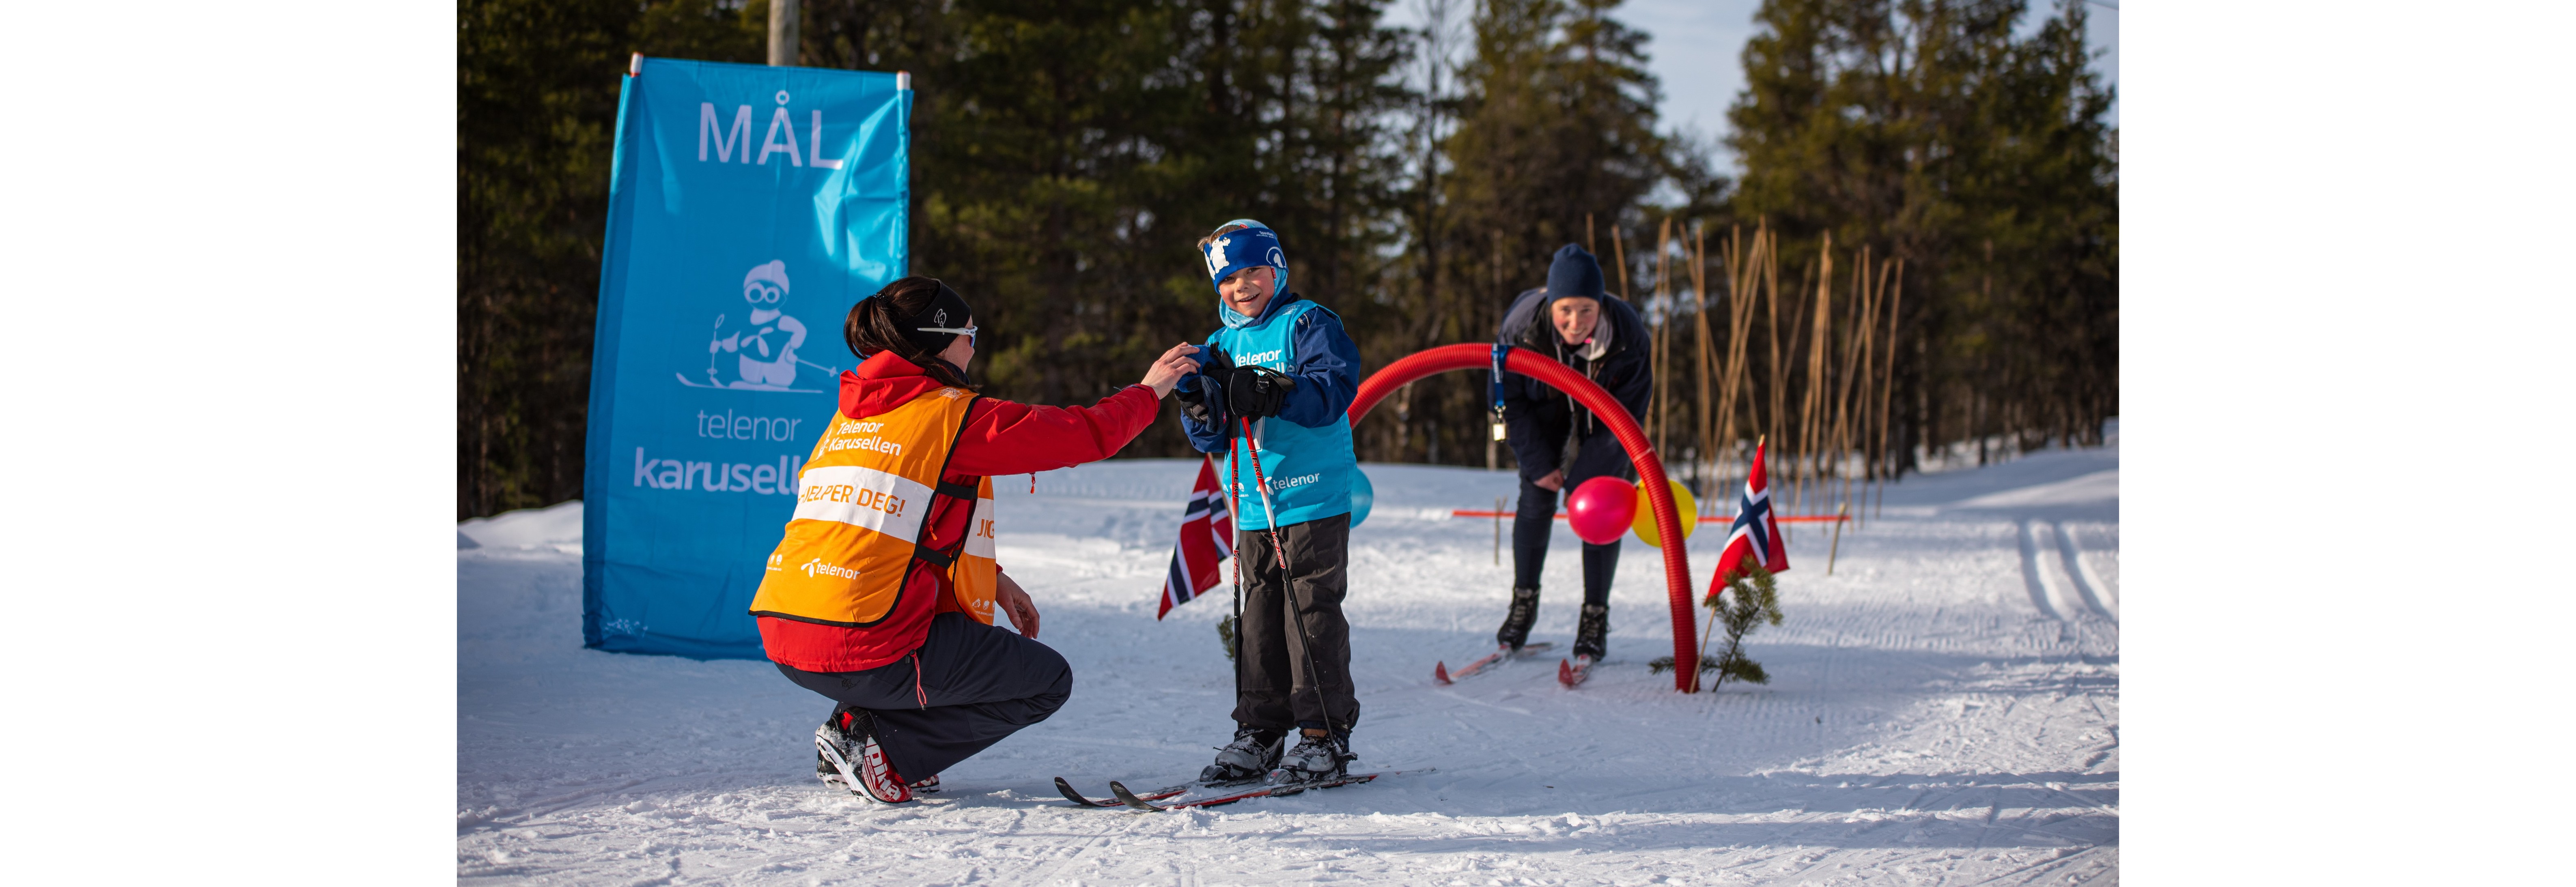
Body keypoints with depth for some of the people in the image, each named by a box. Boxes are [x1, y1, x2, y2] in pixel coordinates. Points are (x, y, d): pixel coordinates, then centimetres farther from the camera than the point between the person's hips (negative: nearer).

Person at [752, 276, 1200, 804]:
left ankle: (854, 733, 15)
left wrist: (993, 580, 23)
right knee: (1049, 681, 9)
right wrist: (1148, 391, 19)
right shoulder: (953, 415, -5)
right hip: (864, 653, -8)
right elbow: (1086, 435, 0)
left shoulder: (852, 413, 18)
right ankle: (880, 748, -3)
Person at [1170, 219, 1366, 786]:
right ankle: (1259, 733, 14)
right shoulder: (1223, 344, 16)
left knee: (1312, 614, -6)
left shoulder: (1309, 324, -2)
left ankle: (1326, 736, 0)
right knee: (1257, 619, 7)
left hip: (1314, 502, -6)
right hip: (1254, 506, 6)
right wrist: (1200, 405, -9)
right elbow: (1210, 438, 14)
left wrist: (1269, 393, -29)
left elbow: (1334, 392, -17)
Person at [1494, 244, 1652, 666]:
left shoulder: (1627, 331, -33)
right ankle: (1524, 600, 12)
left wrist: (1592, 472, -24)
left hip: (1605, 417, -1)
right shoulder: (1522, 326, -31)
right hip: (1546, 409, 1)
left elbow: (1630, 408, -20)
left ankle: (1596, 617, 1)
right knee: (1536, 499, -7)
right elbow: (1510, 400, -15)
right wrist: (1539, 463, -16)